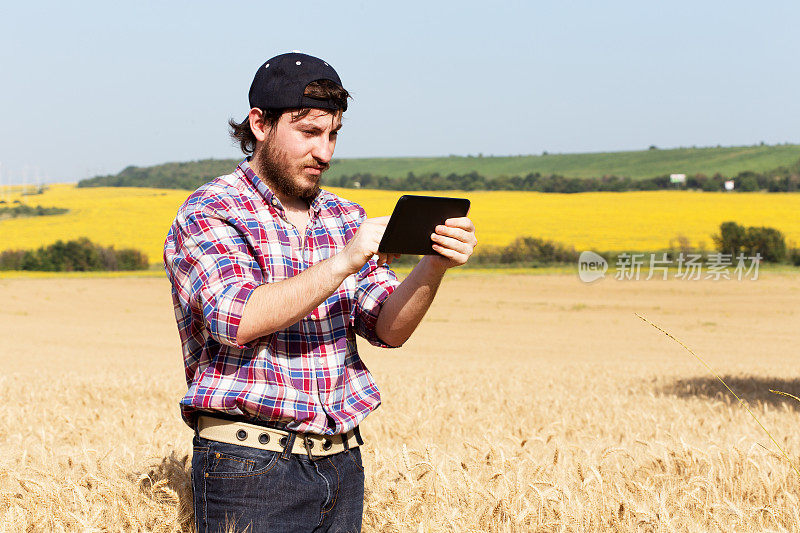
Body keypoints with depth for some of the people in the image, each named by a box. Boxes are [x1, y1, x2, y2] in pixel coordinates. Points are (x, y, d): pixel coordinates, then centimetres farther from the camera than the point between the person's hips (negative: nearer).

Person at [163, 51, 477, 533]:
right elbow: (238, 320, -21)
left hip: (341, 465, 6)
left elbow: (388, 328, 4)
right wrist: (344, 262, -25)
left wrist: (434, 267, -15)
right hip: (249, 468, -5)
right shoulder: (207, 214, -5)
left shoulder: (346, 218, 13)